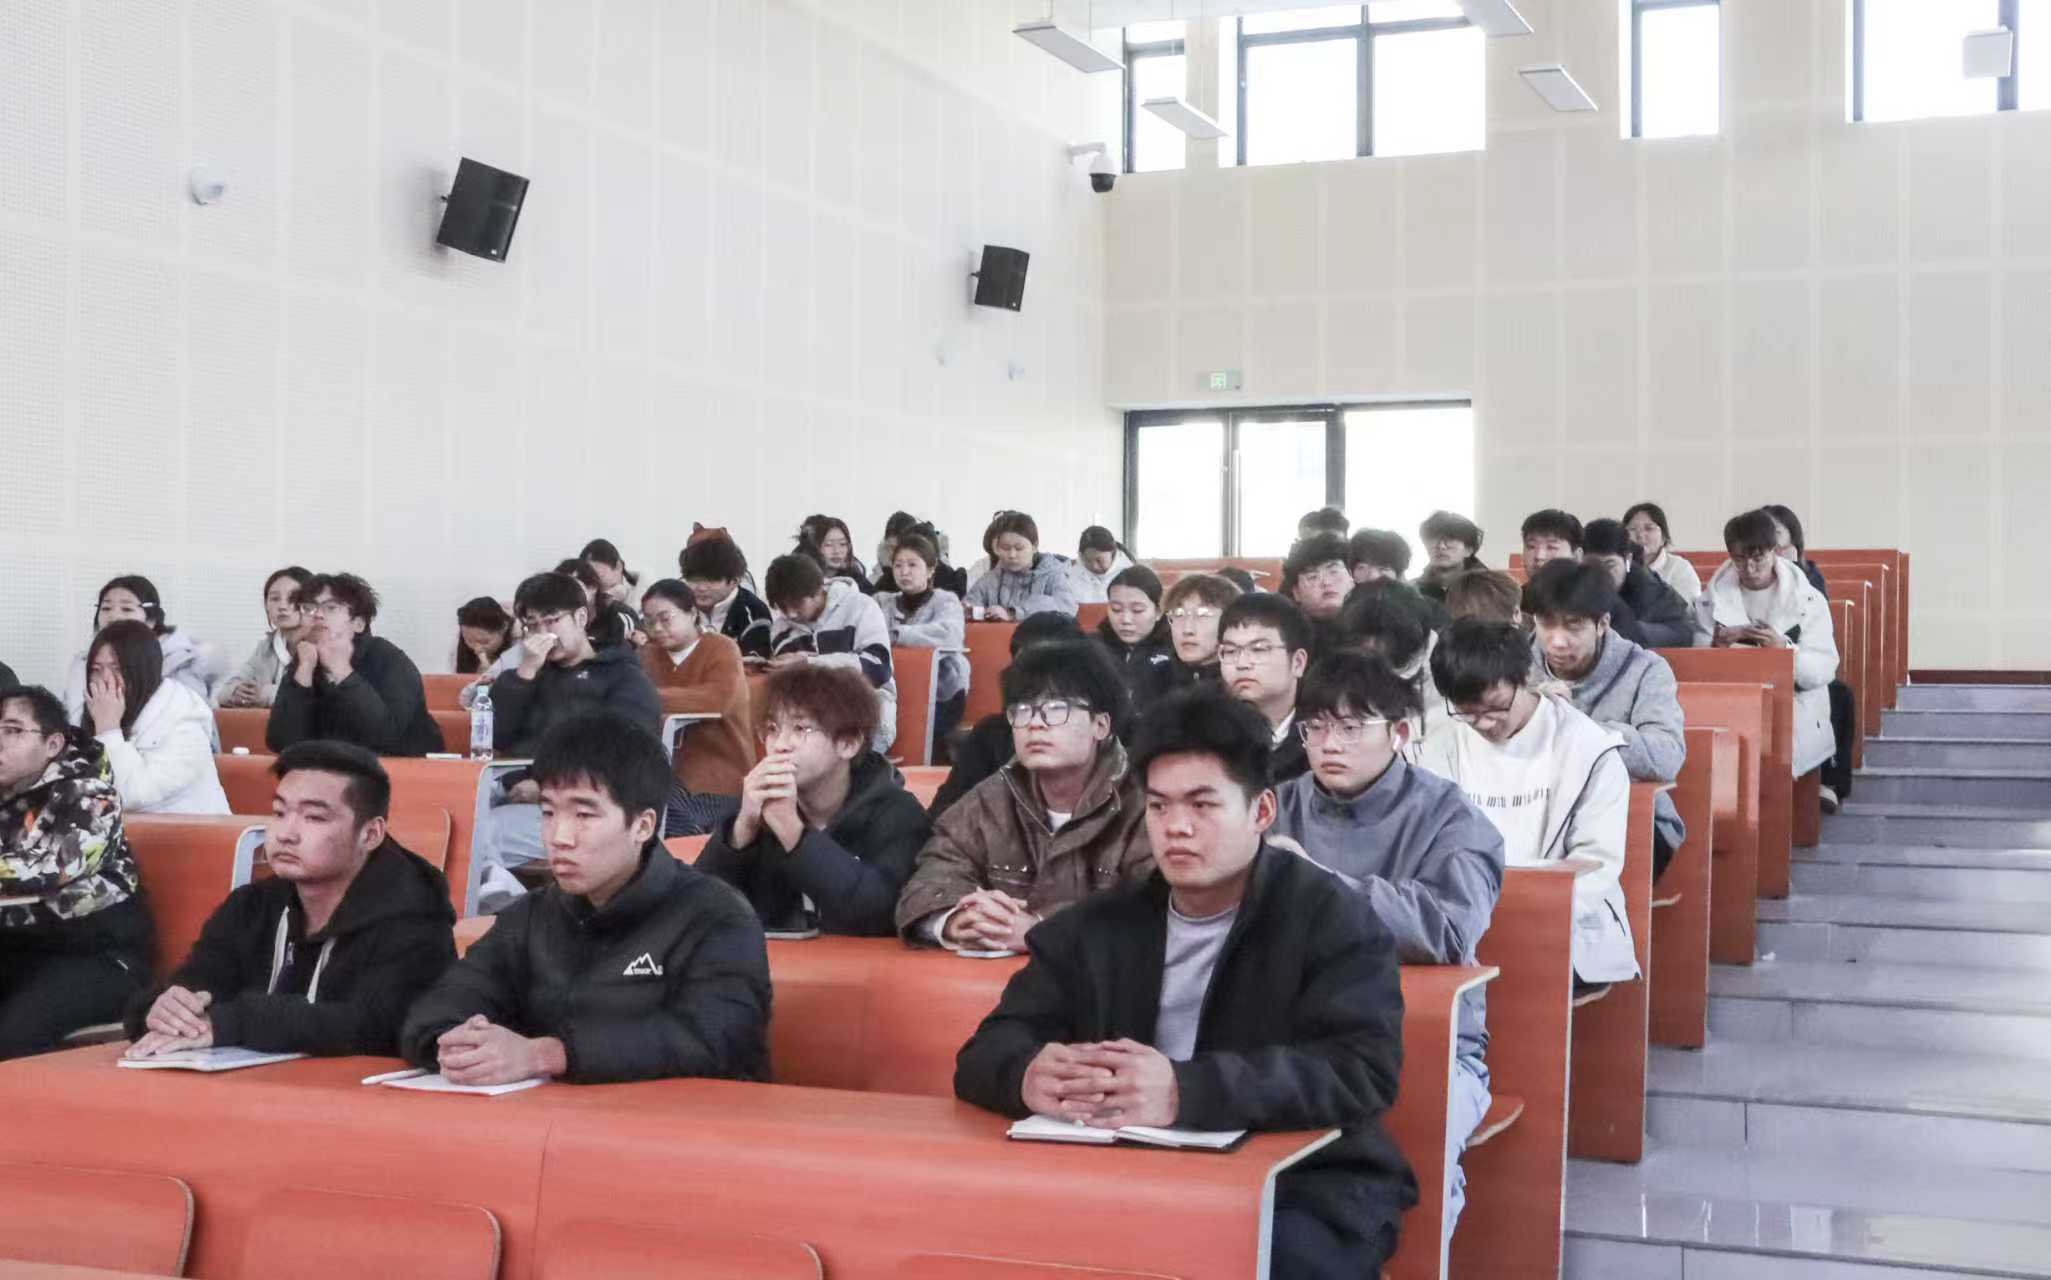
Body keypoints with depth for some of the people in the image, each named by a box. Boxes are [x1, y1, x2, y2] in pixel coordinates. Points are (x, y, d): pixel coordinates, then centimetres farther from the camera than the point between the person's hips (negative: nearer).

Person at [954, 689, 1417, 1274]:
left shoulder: (1333, 917, -3)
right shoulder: (1096, 927, 10)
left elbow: (1364, 1069, -18)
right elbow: (987, 1052, 4)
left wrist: (1185, 1092, -32)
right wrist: (1031, 1076, -24)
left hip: (1303, 1190, -3)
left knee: (1277, 1254, -36)